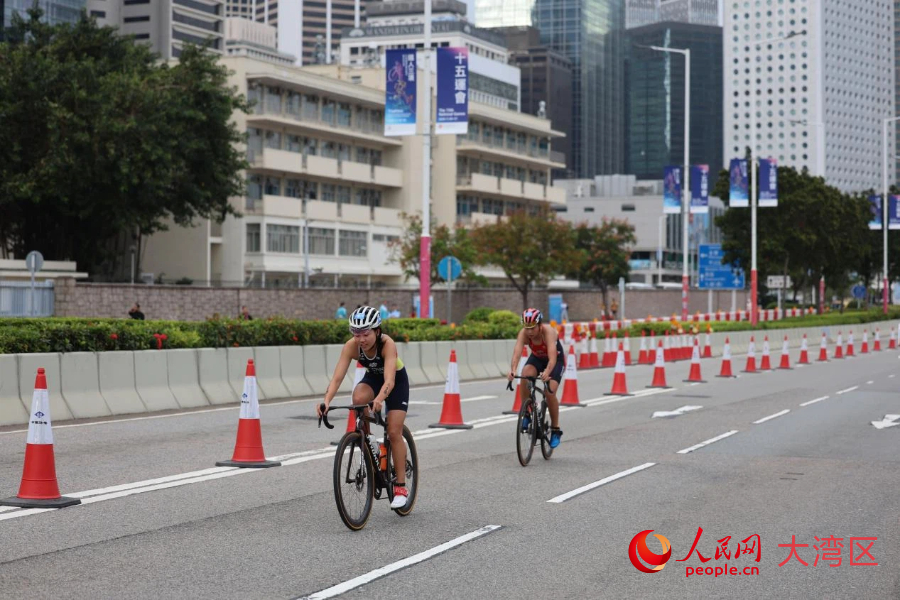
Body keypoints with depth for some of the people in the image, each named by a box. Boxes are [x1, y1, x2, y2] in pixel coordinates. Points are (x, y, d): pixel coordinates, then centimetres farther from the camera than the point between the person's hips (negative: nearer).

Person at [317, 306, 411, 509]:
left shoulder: (387, 344, -37)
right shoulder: (351, 346, -29)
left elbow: (389, 380, -48)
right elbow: (337, 377, -35)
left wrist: (379, 399, -68)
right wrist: (326, 401, -53)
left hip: (397, 381, -3)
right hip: (372, 378, 3)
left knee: (394, 433, -10)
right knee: (358, 398, -33)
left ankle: (401, 487, 0)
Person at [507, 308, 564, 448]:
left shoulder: (548, 332, -36)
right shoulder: (523, 333, -27)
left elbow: (552, 358, -48)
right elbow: (517, 352, -41)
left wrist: (547, 372, -66)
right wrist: (513, 369, -60)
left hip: (556, 359, -3)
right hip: (536, 358, 3)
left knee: (550, 393, -20)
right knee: (525, 376, -29)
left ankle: (555, 429, 1)